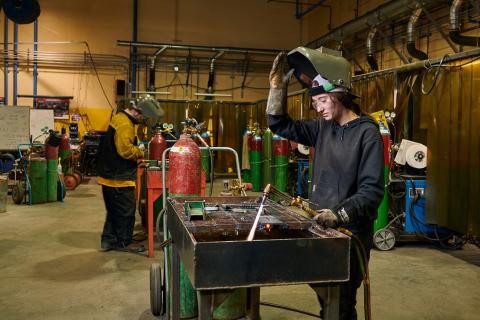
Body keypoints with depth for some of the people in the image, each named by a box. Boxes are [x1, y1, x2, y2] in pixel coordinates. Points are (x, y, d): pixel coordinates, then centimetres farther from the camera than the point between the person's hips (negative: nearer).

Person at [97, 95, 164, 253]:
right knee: (126, 211, 3)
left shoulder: (121, 118, 12)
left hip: (112, 174, 10)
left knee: (114, 210, 19)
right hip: (119, 178, -10)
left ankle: (108, 240, 27)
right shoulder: (125, 125, -22)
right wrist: (140, 152, -10)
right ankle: (124, 242, 16)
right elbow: (126, 150, -28)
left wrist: (136, 155, 6)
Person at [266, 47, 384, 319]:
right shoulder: (323, 127, 5)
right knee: (324, 294, 18)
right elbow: (280, 125, 8)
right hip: (321, 225, 6)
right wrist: (277, 86, -2)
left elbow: (372, 190, -19)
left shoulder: (367, 132, -14)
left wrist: (340, 215, -31)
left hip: (352, 231, -6)